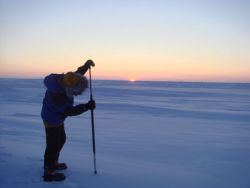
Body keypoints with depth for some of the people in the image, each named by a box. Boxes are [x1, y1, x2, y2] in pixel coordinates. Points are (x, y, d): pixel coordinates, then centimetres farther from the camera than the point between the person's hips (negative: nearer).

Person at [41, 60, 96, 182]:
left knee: (61, 140, 22)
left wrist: (85, 66, -7)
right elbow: (69, 111, -31)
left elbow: (76, 76, 5)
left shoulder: (62, 79, -14)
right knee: (53, 145, 0)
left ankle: (53, 163, 40)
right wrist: (86, 107, -33)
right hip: (52, 120, -9)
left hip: (57, 118, 9)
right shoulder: (56, 94, -38)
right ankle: (49, 172, 15)